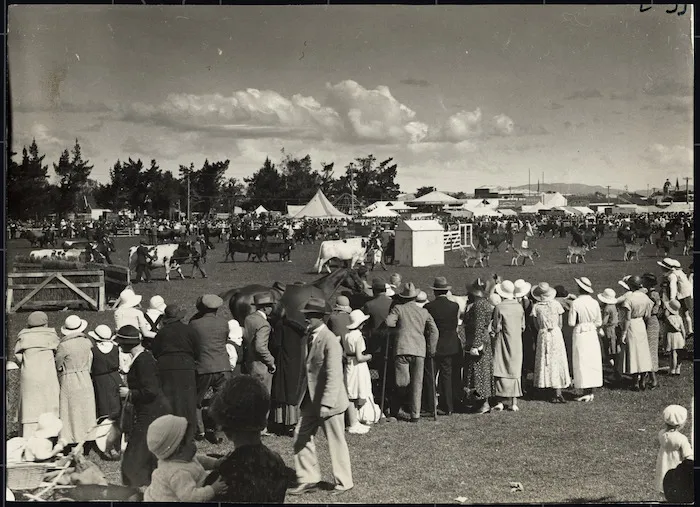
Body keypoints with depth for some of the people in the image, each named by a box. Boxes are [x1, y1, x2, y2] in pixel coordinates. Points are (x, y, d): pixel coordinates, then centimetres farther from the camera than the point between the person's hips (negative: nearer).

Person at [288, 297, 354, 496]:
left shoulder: (330, 340, -20)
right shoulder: (311, 336, 7)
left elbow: (333, 375, -24)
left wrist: (326, 404, -27)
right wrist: (304, 397, 14)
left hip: (329, 401, -8)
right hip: (312, 399, 8)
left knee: (336, 441, 5)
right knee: (301, 436, 9)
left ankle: (344, 482, 20)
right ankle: (308, 480, 20)